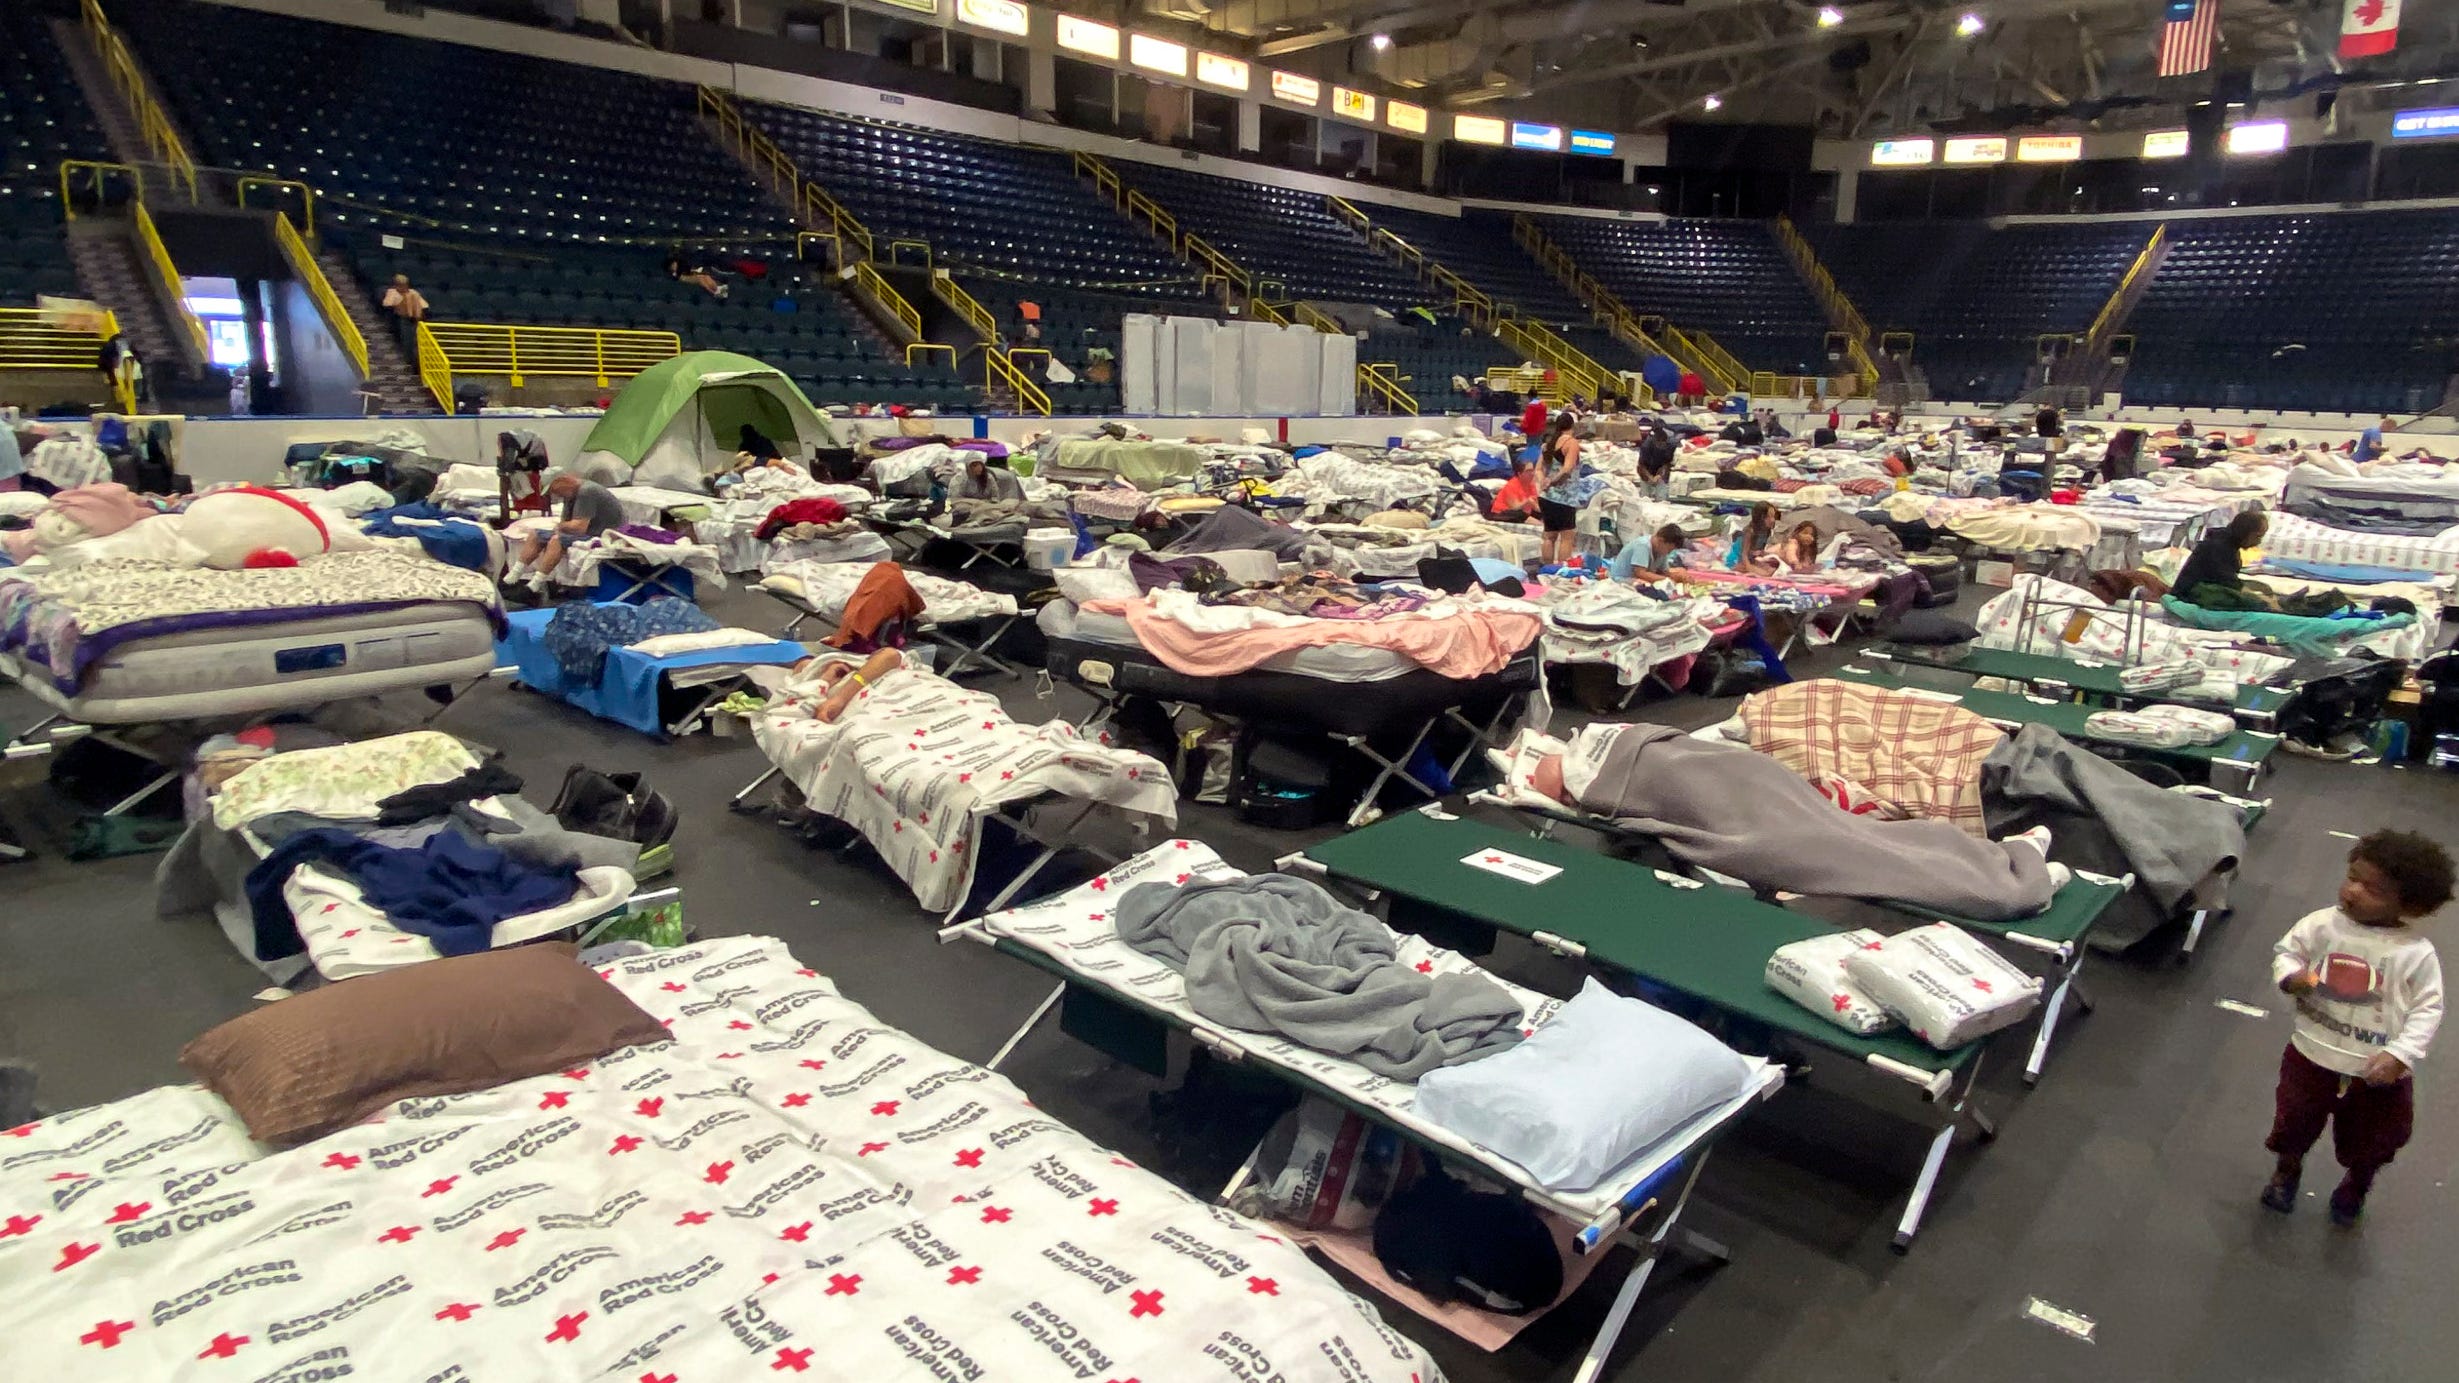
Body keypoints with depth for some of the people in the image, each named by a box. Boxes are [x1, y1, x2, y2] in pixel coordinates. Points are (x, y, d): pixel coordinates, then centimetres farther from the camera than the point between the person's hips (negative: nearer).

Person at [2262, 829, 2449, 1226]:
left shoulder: (2416, 953, -16)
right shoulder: (2322, 925, -13)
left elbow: (2428, 1008, -10)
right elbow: (2286, 950, 0)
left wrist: (2400, 1053, -19)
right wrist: (2291, 976, -22)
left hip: (2378, 1071, -1)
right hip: (2313, 1055, 1)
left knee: (2371, 1139, 22)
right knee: (2295, 1120, 20)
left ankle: (2355, 1185, 54)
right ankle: (2287, 1170, 51)